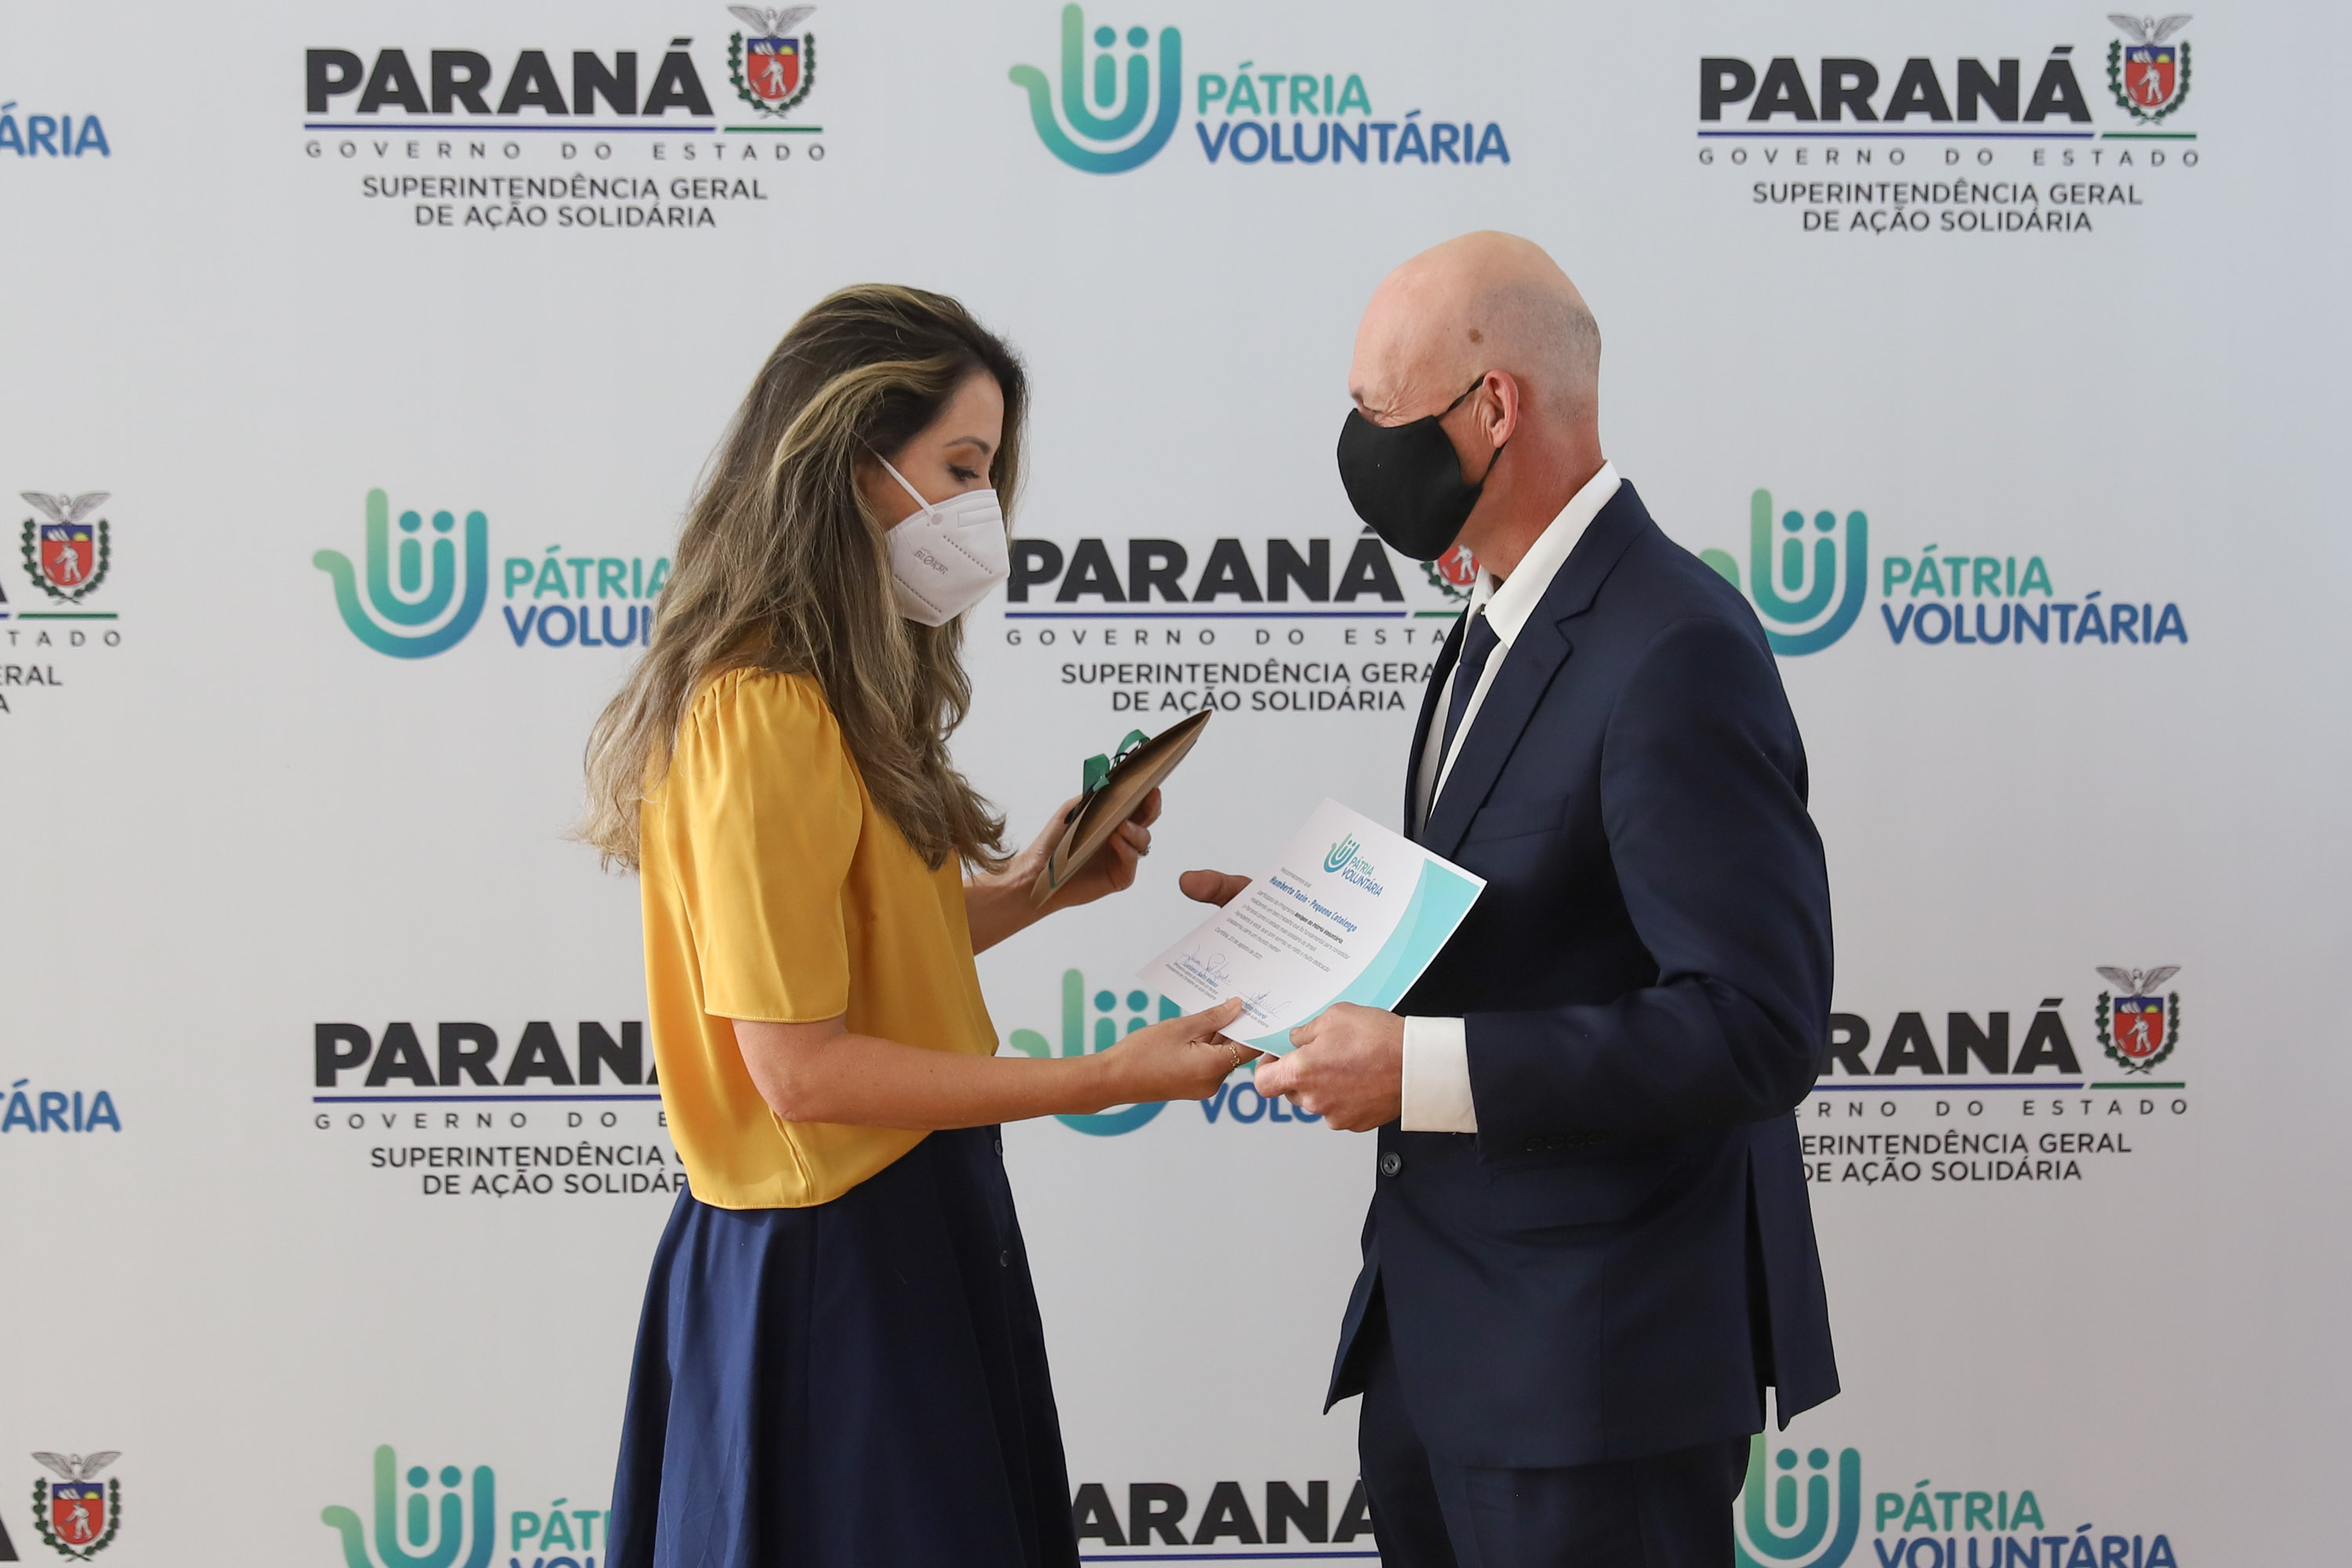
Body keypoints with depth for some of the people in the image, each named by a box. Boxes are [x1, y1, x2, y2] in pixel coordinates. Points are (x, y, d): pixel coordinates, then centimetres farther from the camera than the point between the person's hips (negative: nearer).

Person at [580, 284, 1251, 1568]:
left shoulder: (841, 699, 11)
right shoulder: (761, 718, -20)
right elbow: (801, 1068, -22)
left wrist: (1028, 889, 1)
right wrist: (1103, 1080, -20)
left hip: (909, 1232, 10)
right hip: (831, 1269, -10)